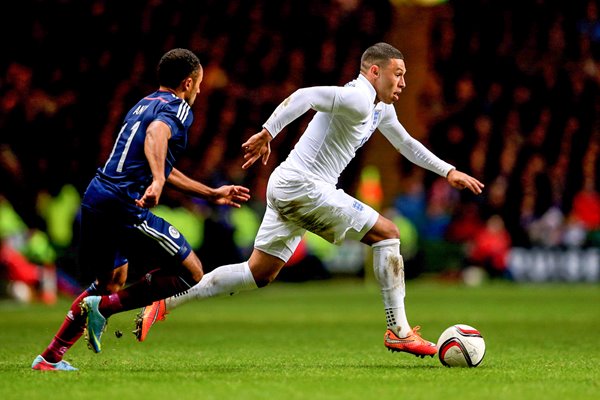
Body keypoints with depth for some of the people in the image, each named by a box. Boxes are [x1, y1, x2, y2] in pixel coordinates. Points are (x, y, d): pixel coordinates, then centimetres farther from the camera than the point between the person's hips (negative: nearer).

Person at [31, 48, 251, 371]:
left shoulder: (143, 104, 27)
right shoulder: (177, 108, -2)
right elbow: (156, 133, -26)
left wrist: (212, 194, 39)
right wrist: (157, 181, -40)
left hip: (95, 198, 9)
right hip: (124, 205, -9)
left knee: (112, 282, 26)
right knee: (191, 272, -1)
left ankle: (49, 357, 26)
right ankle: (104, 307, -5)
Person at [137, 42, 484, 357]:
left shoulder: (381, 108, 19)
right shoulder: (358, 100, -14)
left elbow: (407, 143, 33)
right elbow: (306, 96, -26)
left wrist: (449, 171, 32)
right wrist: (267, 133, -33)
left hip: (287, 189, 10)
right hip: (303, 186, -10)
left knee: (259, 274, 10)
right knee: (387, 233, -6)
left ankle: (164, 302, 8)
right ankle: (399, 331, -4)